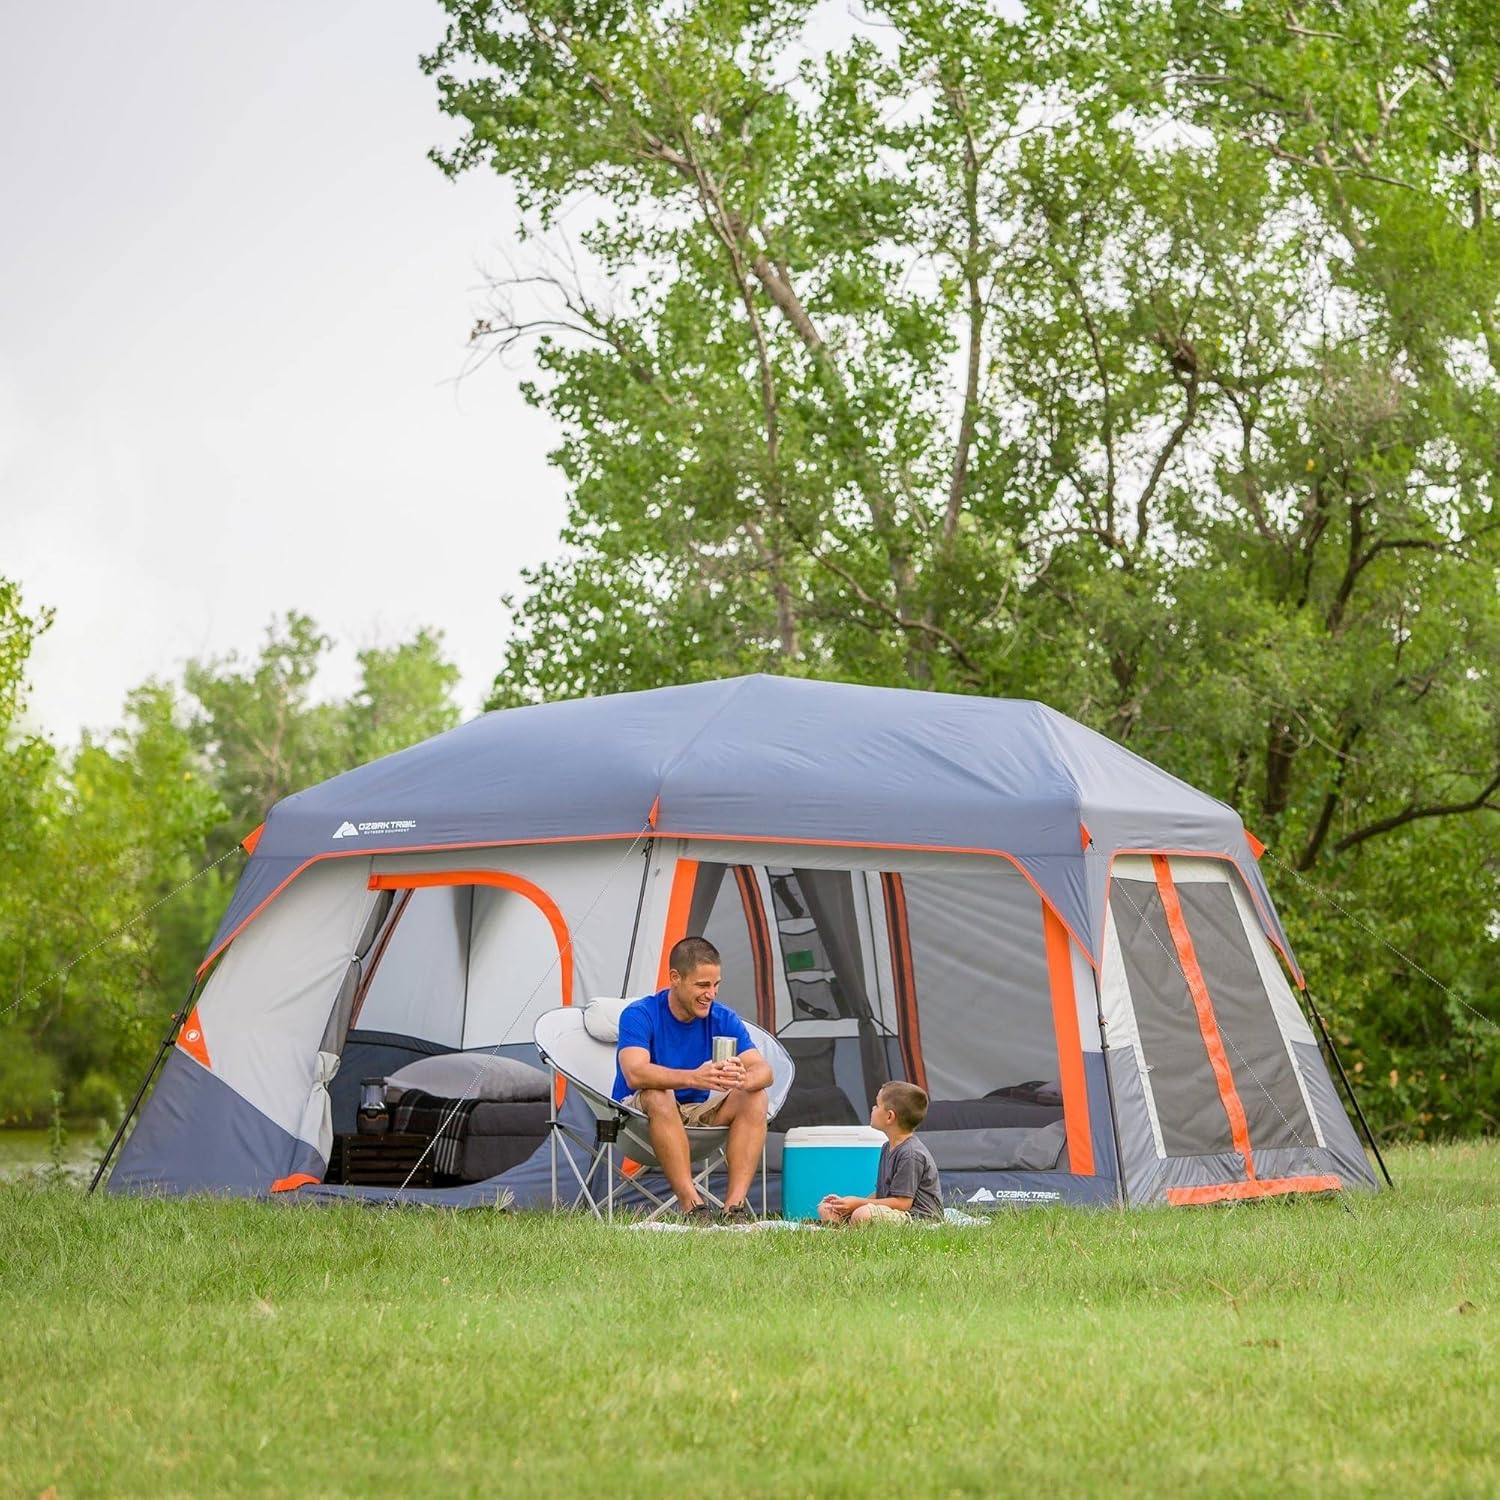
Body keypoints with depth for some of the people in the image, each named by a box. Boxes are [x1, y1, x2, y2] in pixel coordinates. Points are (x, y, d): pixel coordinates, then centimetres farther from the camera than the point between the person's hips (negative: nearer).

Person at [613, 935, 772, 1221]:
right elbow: (635, 1074, -35)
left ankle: (735, 1205, -31)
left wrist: (743, 1079, -40)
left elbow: (763, 1069, -14)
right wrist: (694, 1078, -51)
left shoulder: (723, 1019, -4)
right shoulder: (639, 1015, -17)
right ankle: (691, 1205, -41)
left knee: (755, 1098, -20)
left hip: (698, 1116, 4)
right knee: (658, 1095, -37)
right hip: (641, 1120, -4)